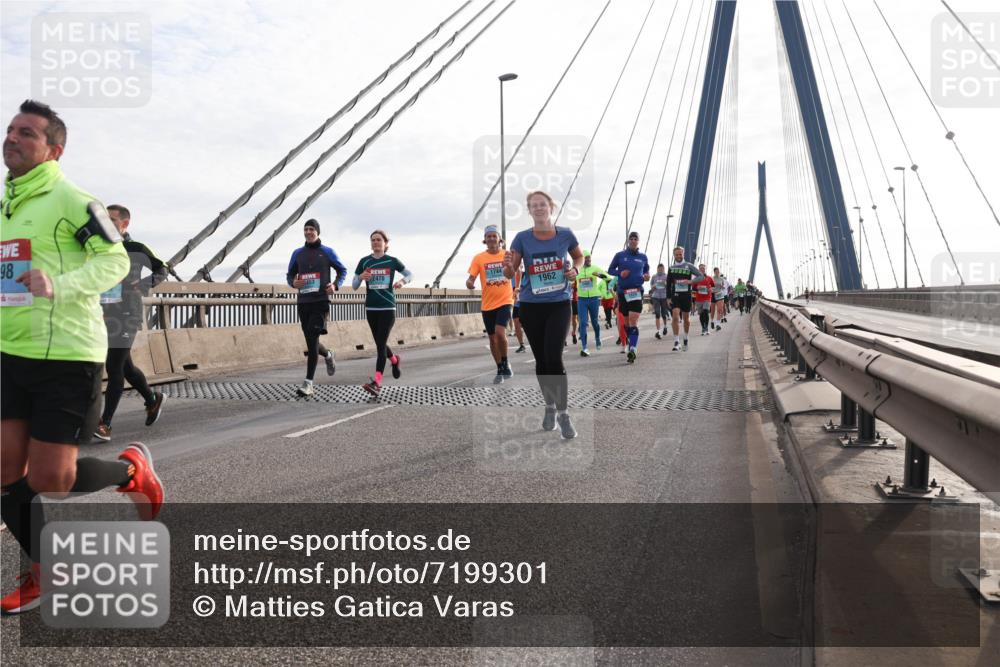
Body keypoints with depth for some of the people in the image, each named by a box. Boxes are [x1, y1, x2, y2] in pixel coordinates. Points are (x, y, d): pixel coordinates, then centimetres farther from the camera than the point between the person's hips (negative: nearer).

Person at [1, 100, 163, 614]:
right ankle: (44, 575, 26)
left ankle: (132, 468, 25)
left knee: (49, 481, -5)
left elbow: (114, 260, -16)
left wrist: (59, 286, -29)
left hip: (67, 358, -8)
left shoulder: (70, 200, -9)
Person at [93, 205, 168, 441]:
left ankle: (105, 424, -6)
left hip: (125, 315, -5)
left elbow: (161, 271, 4)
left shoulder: (136, 249, -4)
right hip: (104, 316, 5)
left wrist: (142, 287, -10)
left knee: (114, 368, -9)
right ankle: (152, 399, 36)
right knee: (125, 366, 14)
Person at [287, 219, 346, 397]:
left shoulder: (327, 252, 4)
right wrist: (293, 283, -6)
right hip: (303, 302, 4)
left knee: (312, 339, -14)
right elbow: (290, 275, 18)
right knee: (310, 341, 10)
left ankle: (308, 382, -12)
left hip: (321, 302, -4)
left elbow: (342, 270, 11)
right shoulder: (297, 253, 12)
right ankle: (327, 355, 44)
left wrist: (335, 285, -8)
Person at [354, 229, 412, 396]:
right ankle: (394, 360, 45)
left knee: (381, 343, -11)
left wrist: (402, 281, -10)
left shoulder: (392, 261, 0)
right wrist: (361, 277, -15)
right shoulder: (364, 262, 4)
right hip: (371, 308, 3)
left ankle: (377, 382, -15)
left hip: (388, 307, -3)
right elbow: (355, 286, 7)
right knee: (380, 343, 13)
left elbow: (410, 274, 11)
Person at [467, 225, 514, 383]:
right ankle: (500, 369, 27)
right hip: (487, 304, 2)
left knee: (500, 333, -22)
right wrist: (469, 283, -29)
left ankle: (505, 362, 3)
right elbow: (471, 278, -8)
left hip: (504, 301, -2)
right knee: (492, 338, 10)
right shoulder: (479, 258, -2)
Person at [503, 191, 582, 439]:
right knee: (540, 359, 11)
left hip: (559, 304, -1)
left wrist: (575, 269, -6)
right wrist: (508, 266, -28)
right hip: (531, 306, 2)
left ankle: (563, 413, 1)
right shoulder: (522, 238, -4)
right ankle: (549, 406, 30)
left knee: (554, 358, -12)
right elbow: (510, 274, -5)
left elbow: (579, 256, 16)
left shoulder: (566, 235, -3)